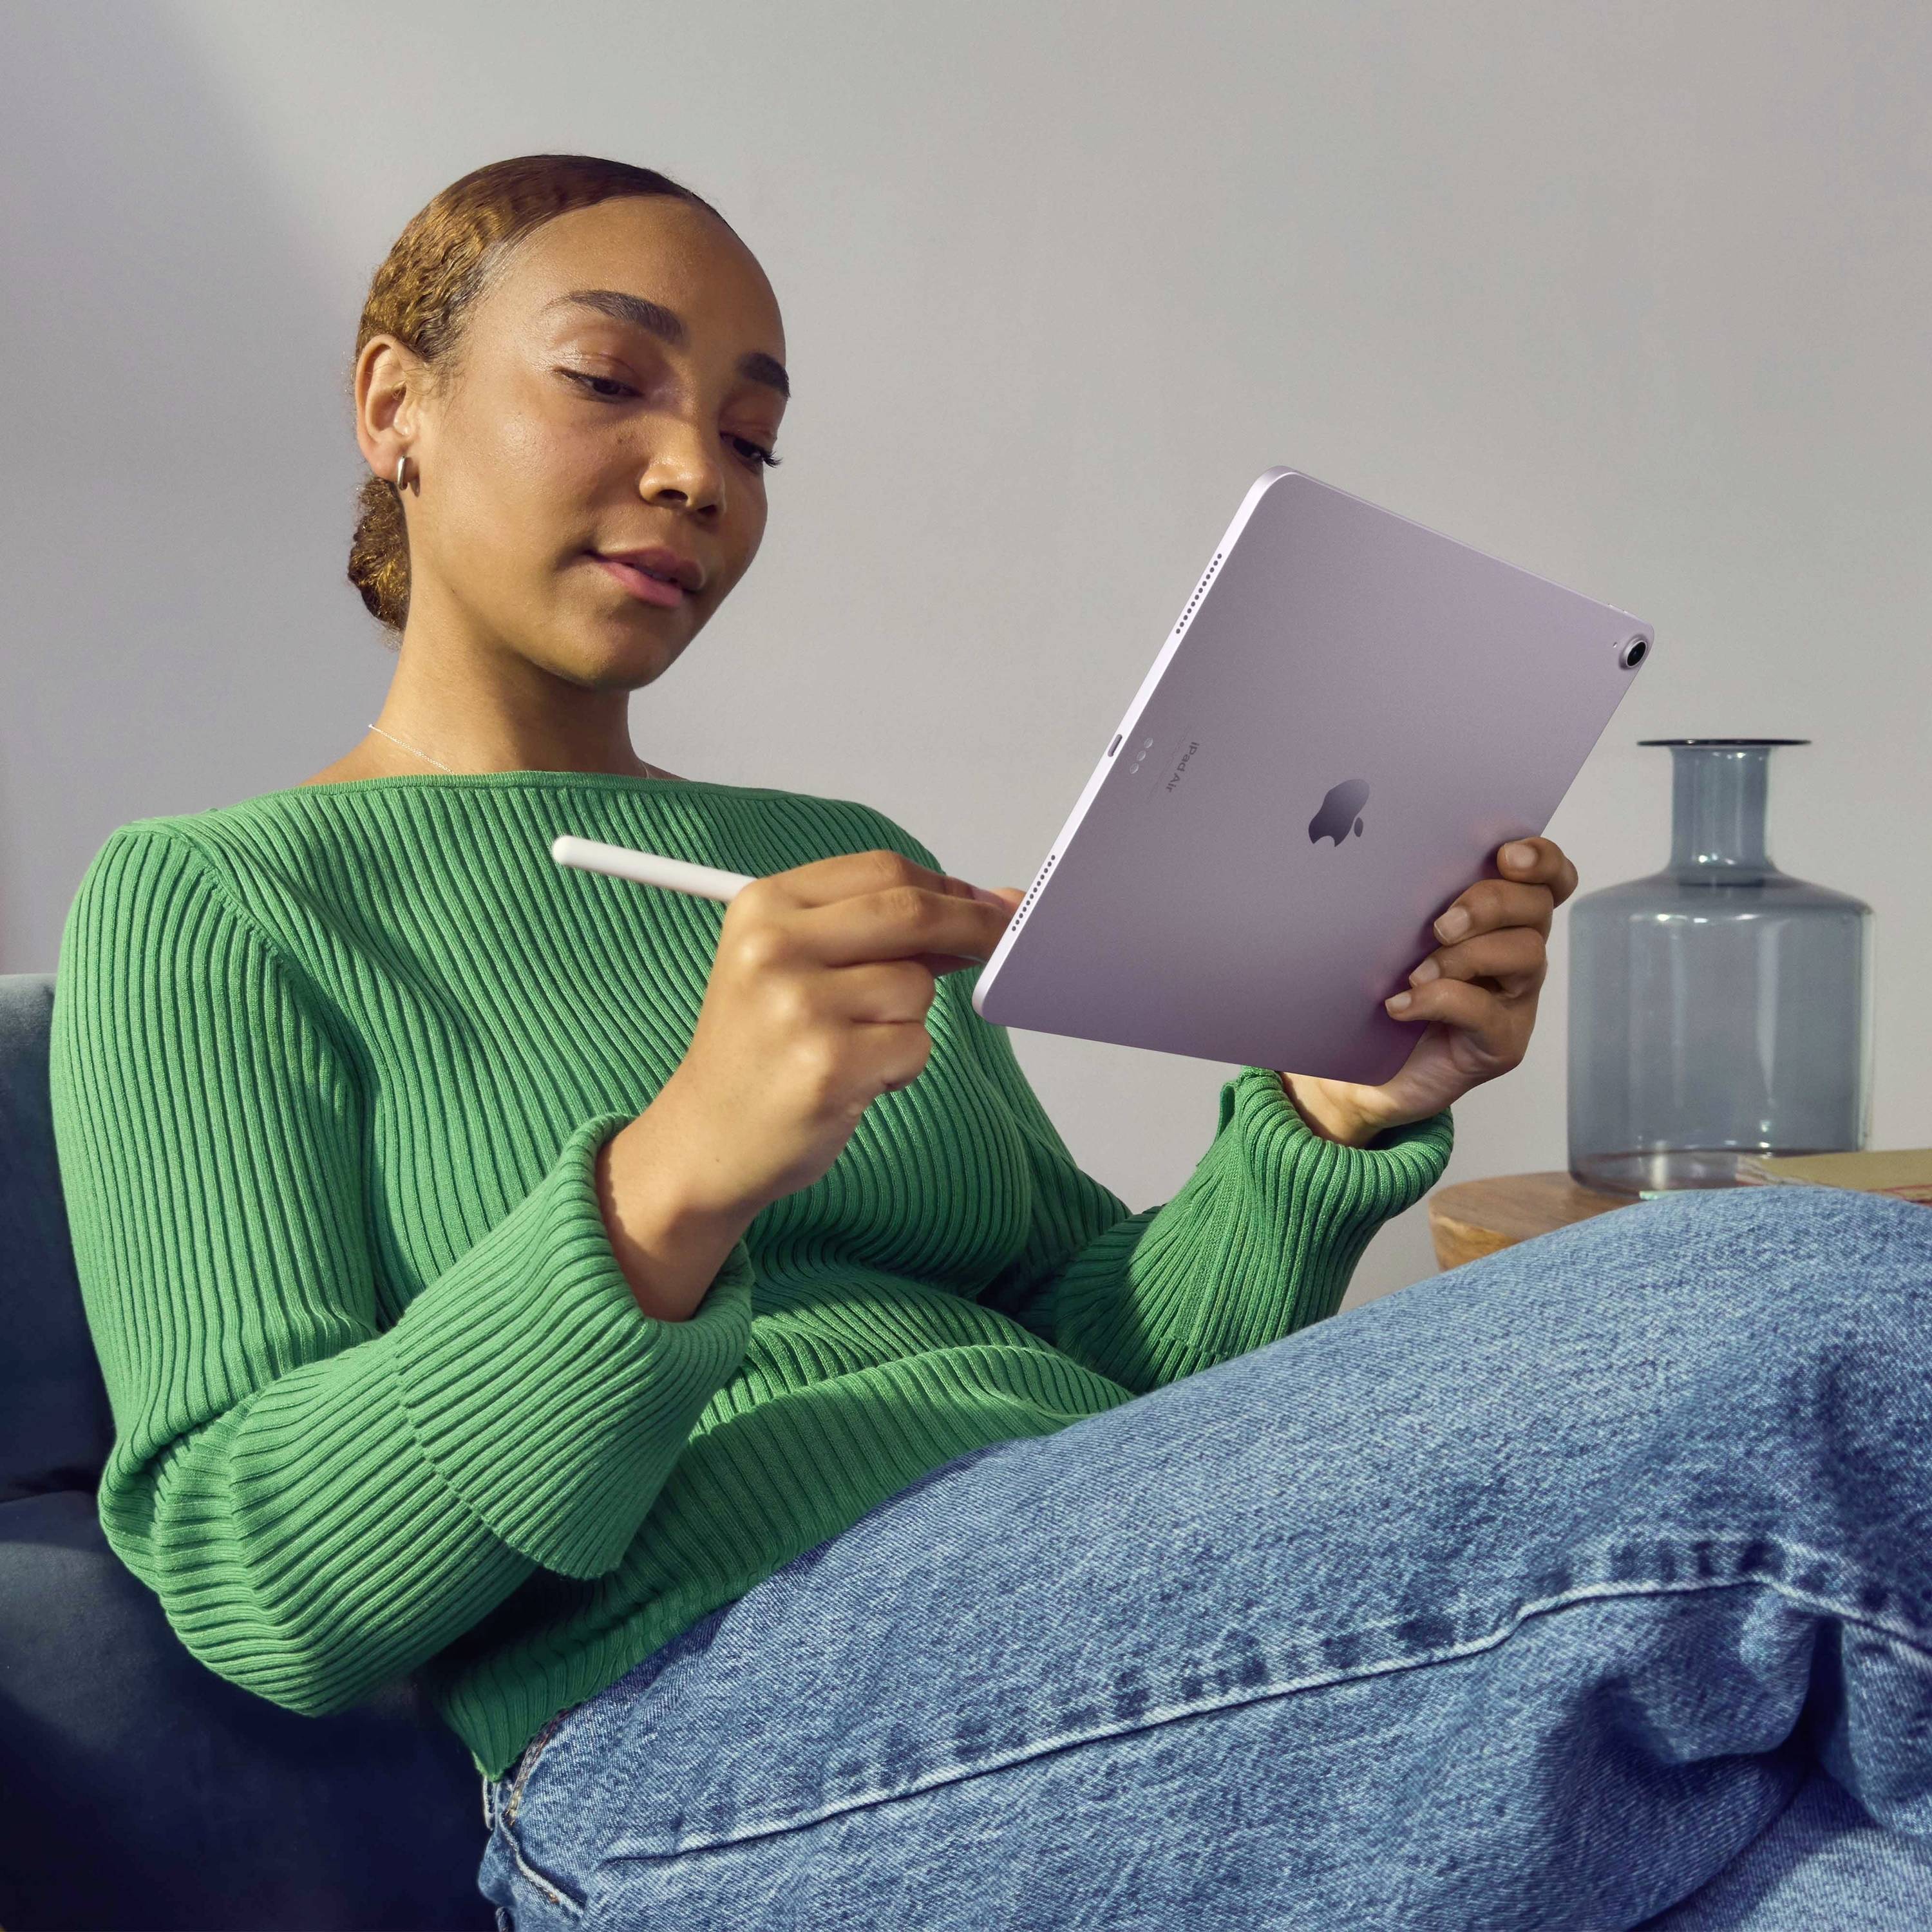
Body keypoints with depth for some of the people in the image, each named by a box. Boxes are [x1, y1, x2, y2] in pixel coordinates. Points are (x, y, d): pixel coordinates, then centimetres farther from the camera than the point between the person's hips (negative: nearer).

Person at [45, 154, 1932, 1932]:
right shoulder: (207, 899, 6)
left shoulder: (839, 860, 22)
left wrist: (1328, 1125, -2)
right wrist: (671, 1187, -22)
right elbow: (256, 1580, -7)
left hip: (1161, 1645, 6)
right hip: (713, 1743, -5)